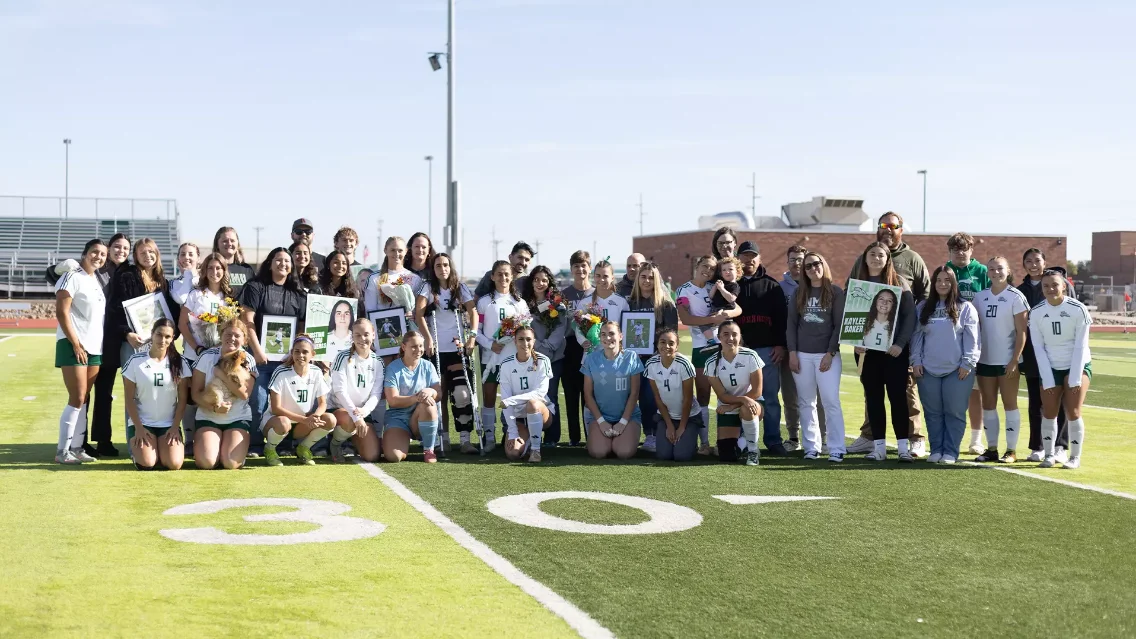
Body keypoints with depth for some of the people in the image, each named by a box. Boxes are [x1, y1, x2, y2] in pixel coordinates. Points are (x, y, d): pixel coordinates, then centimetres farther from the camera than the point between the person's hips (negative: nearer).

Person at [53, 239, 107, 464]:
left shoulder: (98, 280, 15)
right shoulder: (73, 276, -9)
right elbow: (61, 312, -14)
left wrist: (99, 344, 9)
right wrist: (75, 343, -17)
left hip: (95, 346, 7)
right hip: (74, 345, -7)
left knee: (84, 399, 7)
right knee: (77, 399, -8)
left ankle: (76, 447, 11)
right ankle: (62, 451, -3)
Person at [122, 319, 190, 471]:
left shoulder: (179, 363, 1)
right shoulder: (136, 361, -3)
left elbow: (182, 398, 2)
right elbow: (129, 398, -1)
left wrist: (175, 427, -7)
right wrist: (138, 427, -8)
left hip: (169, 424, 1)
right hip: (142, 423, -1)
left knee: (174, 464, -20)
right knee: (146, 464, -22)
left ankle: (162, 449, 15)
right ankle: (136, 449, 14)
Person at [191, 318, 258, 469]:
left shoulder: (248, 360, -4)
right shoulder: (207, 356, -6)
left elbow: (245, 394, -15)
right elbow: (195, 393, -5)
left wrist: (222, 375, -20)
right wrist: (214, 407, -21)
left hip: (238, 418, 0)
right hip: (208, 417, 0)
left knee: (231, 464, -19)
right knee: (206, 462, -21)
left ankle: (226, 446, 17)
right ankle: (199, 445, 16)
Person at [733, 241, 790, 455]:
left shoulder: (771, 285, 8)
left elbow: (782, 317, 4)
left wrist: (781, 345, -4)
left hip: (768, 349, 0)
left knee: (770, 397, 2)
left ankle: (773, 440, 7)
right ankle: (741, 441, 7)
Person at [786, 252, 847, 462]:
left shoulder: (835, 292, 2)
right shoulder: (799, 293, 10)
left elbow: (839, 325, -2)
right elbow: (791, 324, 9)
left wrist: (830, 353, -9)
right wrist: (792, 352, 0)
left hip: (827, 355, -3)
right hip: (802, 355, 3)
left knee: (831, 402, -9)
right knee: (806, 403, 4)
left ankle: (836, 450, -8)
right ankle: (811, 447, 9)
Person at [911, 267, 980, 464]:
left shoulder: (965, 308, 2)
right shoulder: (923, 307, 11)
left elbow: (971, 338, -2)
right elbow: (917, 336, 11)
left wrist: (967, 363, -8)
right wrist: (916, 361, 3)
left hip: (957, 370, -3)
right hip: (928, 370, 3)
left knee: (955, 412, -2)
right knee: (933, 412, 6)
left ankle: (950, 452, 4)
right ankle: (936, 450, 14)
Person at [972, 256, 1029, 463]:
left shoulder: (1015, 297, -6)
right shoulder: (980, 297, 8)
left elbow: (1022, 332, -8)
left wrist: (1014, 360, -14)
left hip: (1007, 360, -5)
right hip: (985, 360, 5)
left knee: (1010, 404, 1)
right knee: (988, 405, 8)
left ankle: (1011, 450, 6)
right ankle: (991, 449, 15)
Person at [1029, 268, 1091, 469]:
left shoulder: (1078, 309, -12)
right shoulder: (1036, 312, -5)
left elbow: (1080, 345, -10)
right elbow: (1038, 348, -3)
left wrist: (1075, 378, -14)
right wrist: (1047, 380, -8)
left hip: (1078, 365, -2)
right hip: (1050, 368, 3)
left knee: (1072, 412, -10)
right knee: (1049, 413, -1)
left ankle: (1075, 457, 1)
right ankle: (1049, 454, 11)